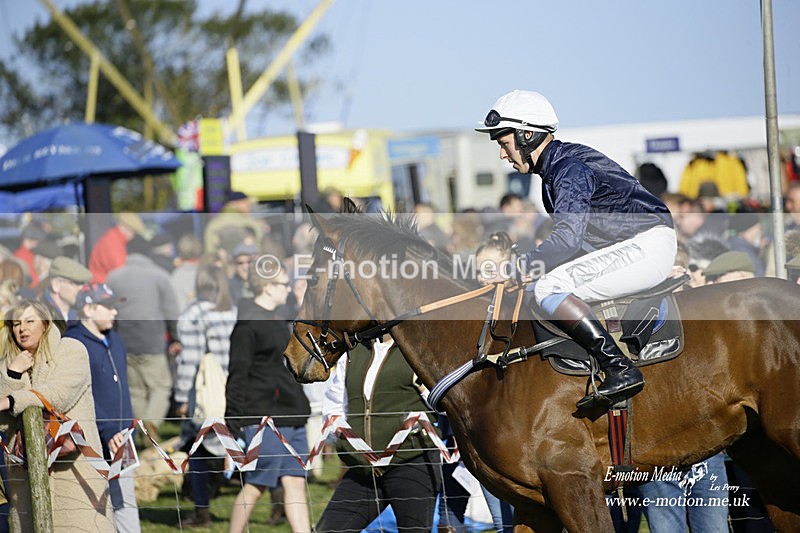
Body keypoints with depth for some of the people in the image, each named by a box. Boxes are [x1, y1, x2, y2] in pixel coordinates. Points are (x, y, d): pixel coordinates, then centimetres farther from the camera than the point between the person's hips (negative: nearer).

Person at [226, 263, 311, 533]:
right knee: (256, 485, -2)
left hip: (291, 418, 8)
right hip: (264, 420, -8)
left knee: (295, 483, 4)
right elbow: (237, 376, -14)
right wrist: (234, 421, -16)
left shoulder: (278, 322, 16)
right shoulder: (247, 325, -11)